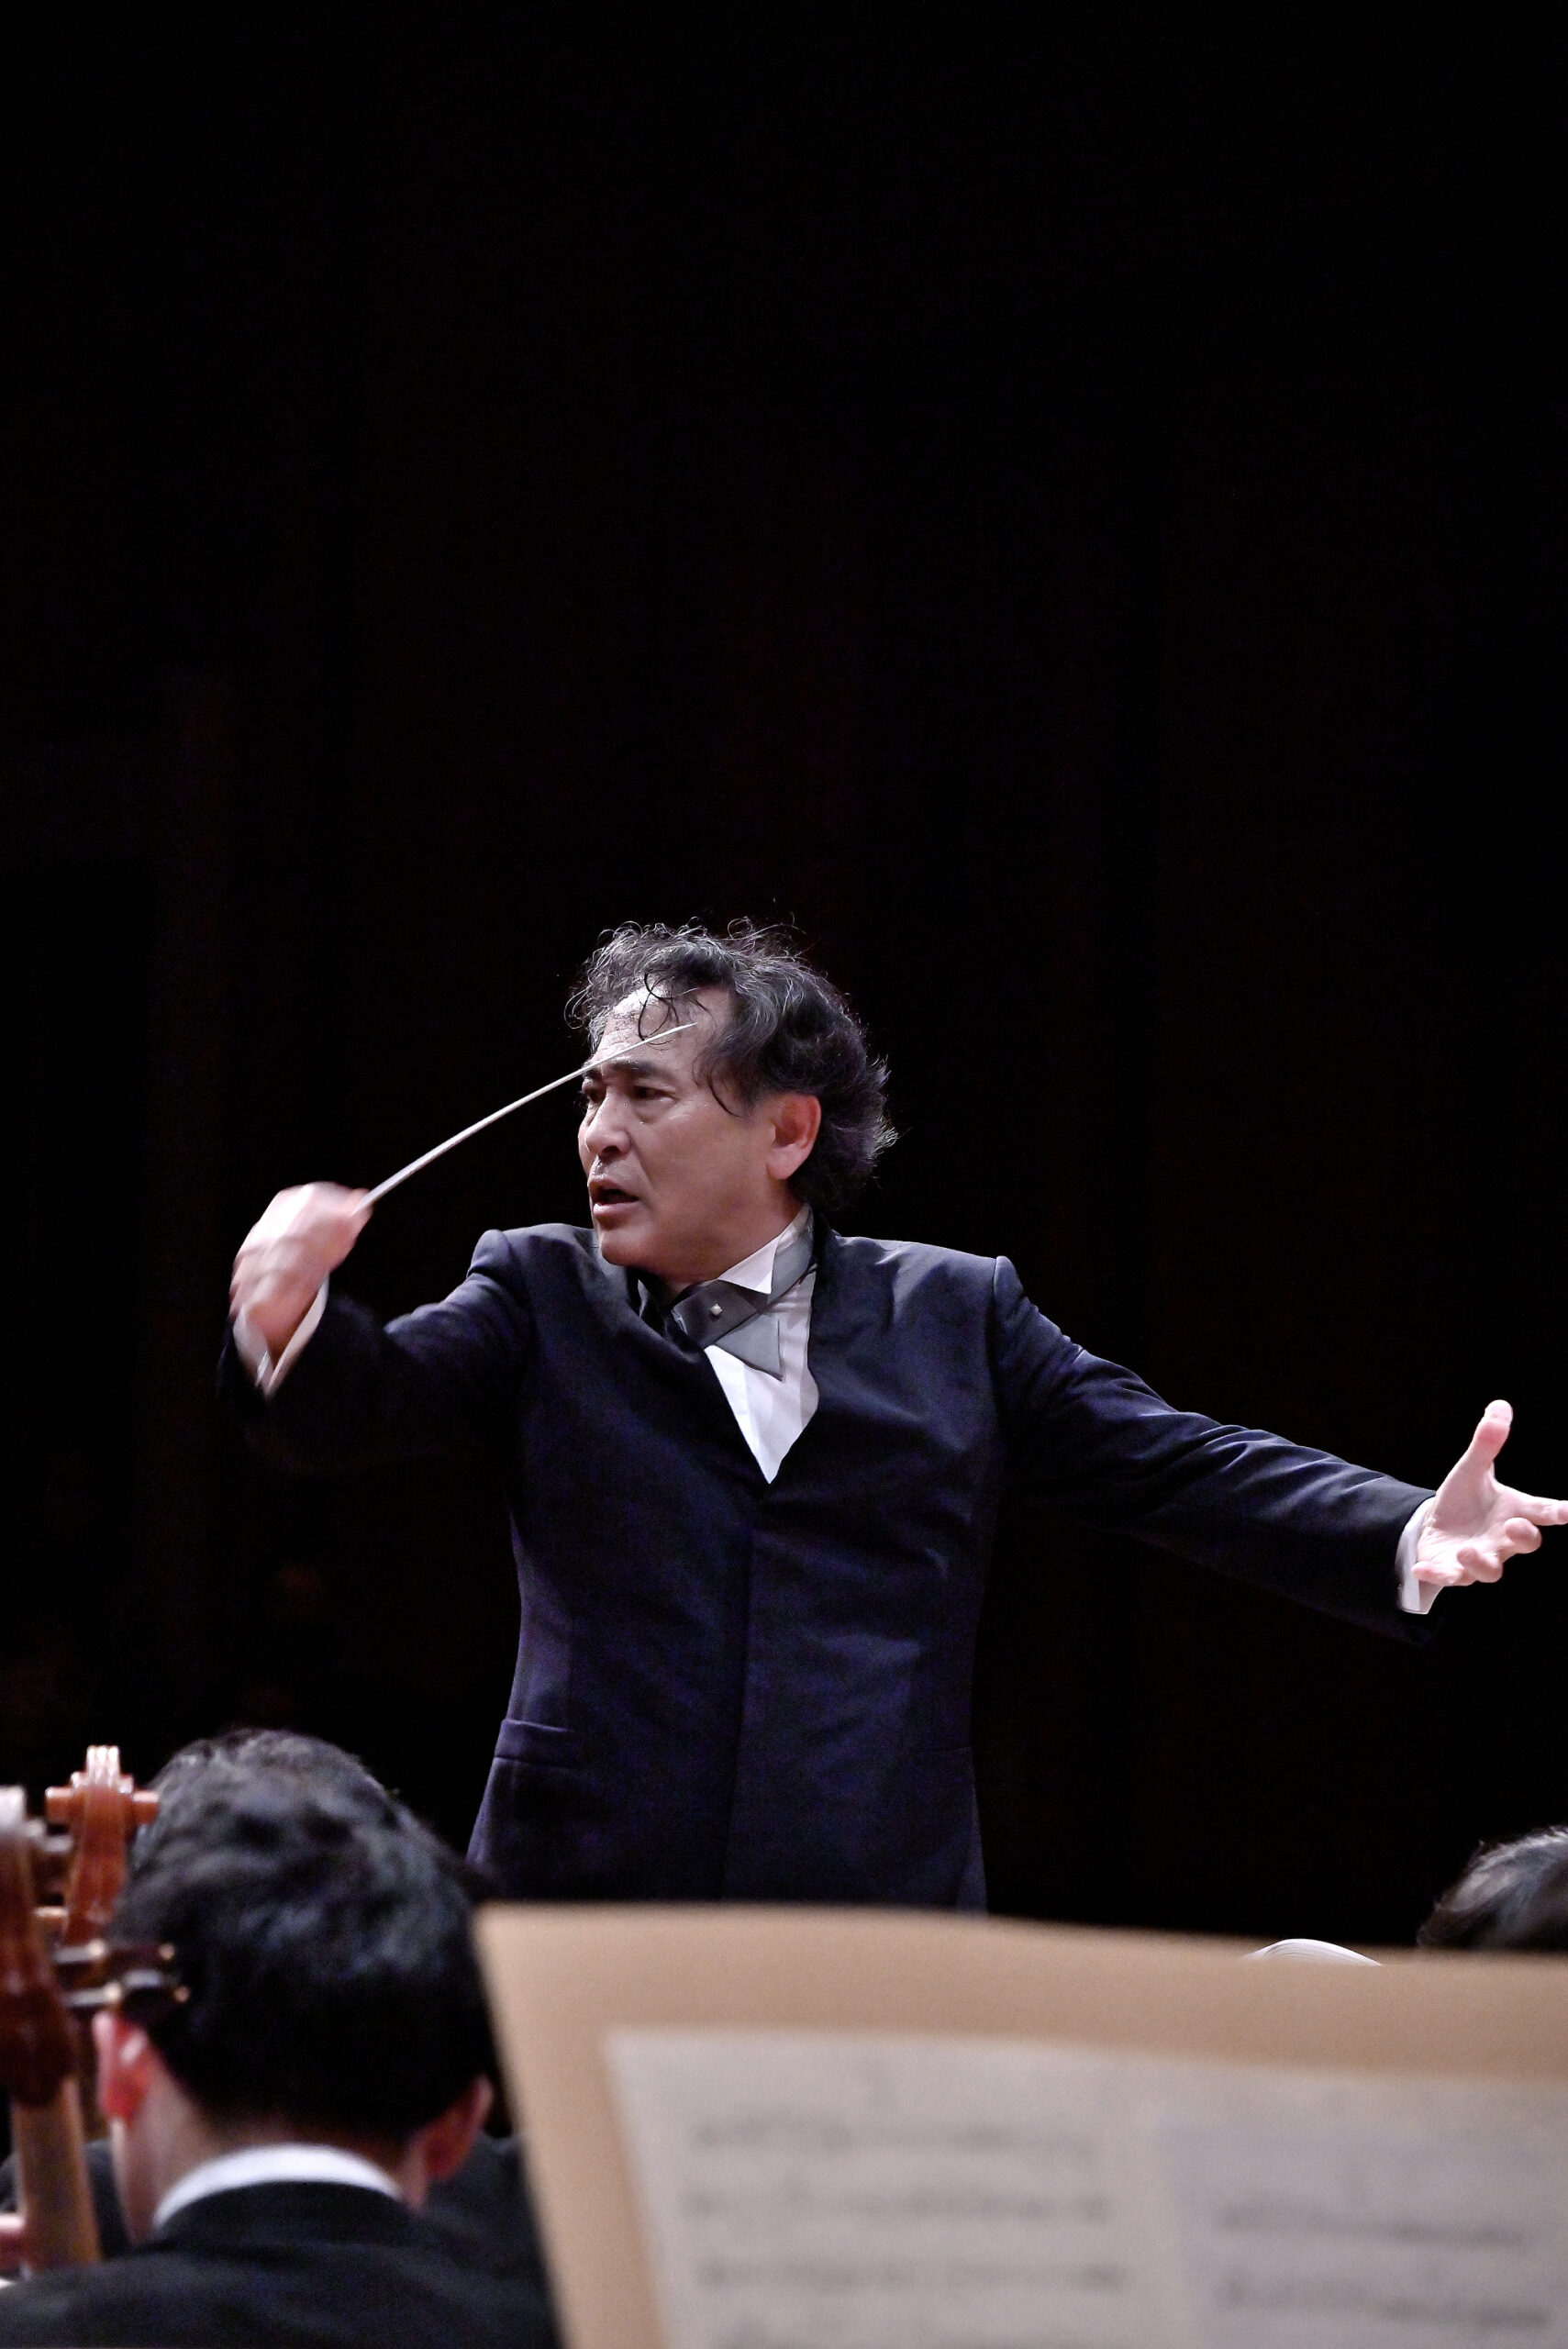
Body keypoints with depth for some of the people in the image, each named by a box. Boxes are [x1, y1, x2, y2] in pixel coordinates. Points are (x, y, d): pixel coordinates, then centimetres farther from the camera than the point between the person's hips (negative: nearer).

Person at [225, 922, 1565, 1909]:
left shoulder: (952, 1314, 11)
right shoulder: (542, 1299, 11)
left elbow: (1181, 1472, 7)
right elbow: (361, 1407, -3)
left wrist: (1408, 1535, -9)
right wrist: (292, 1318, -27)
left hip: (885, 1966, 0)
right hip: (588, 1932, 0)